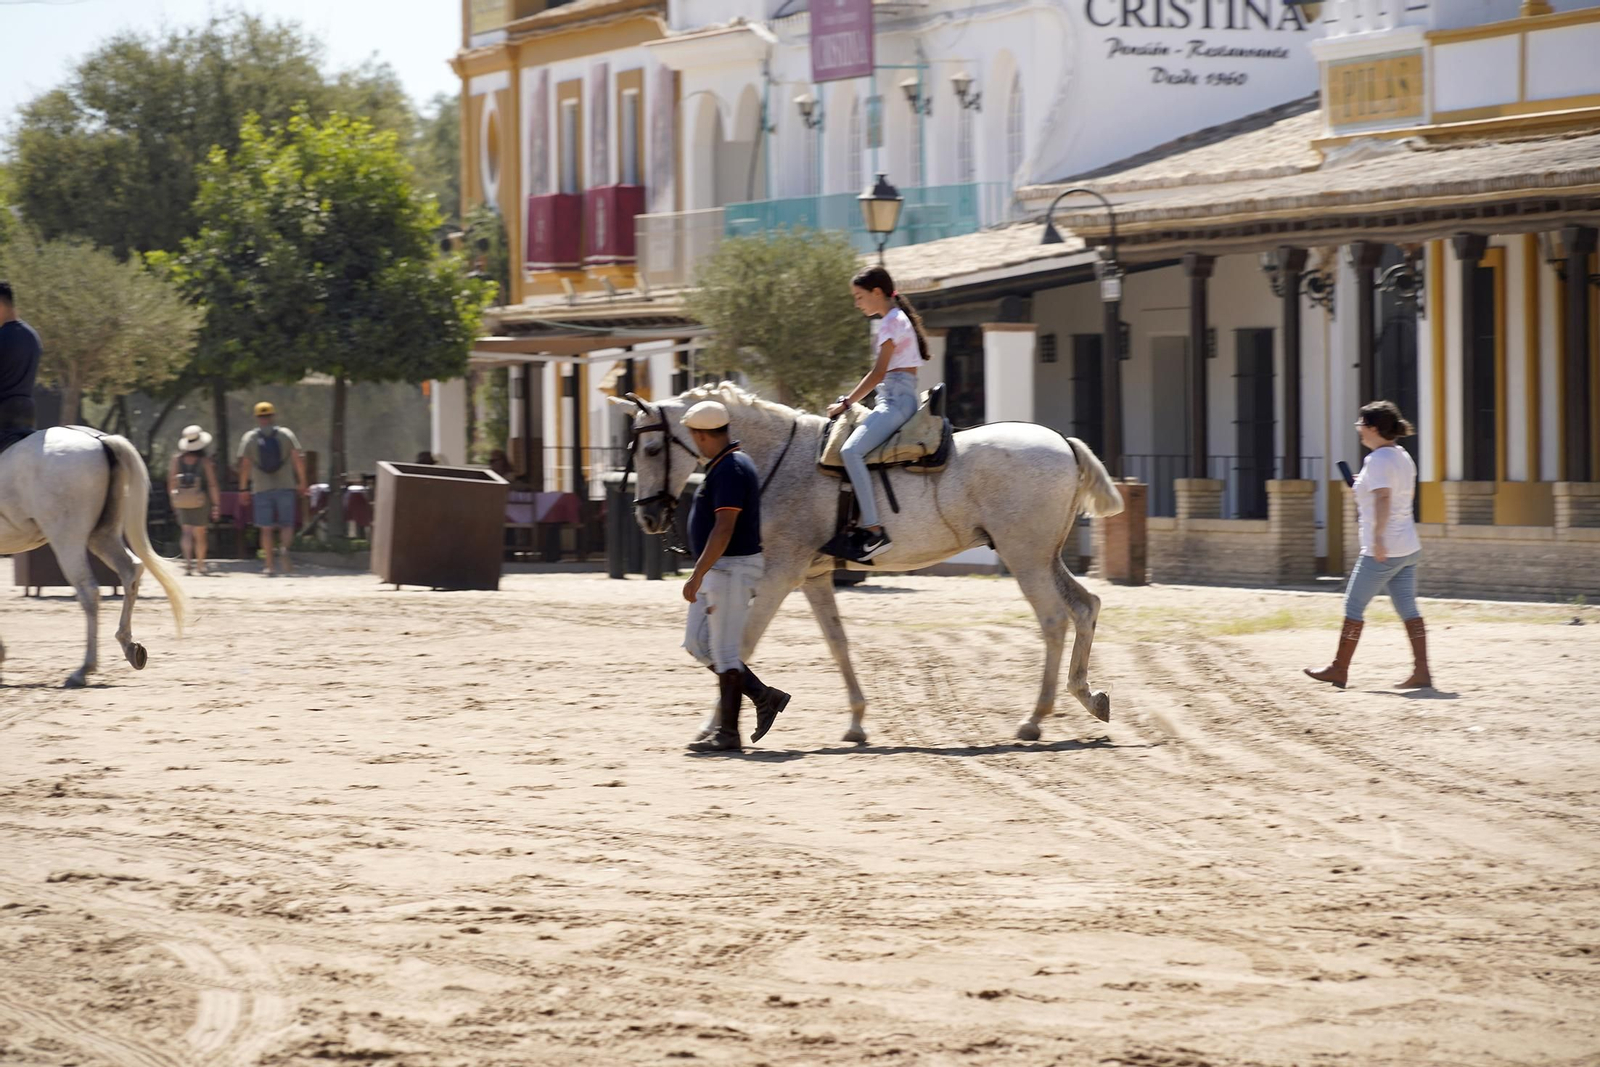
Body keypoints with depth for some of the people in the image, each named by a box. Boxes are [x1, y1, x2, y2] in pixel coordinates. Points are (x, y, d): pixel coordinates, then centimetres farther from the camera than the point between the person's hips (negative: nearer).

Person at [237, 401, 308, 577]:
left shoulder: (249, 438, 2)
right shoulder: (286, 434, 3)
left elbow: (244, 465, -2)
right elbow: (299, 459, -3)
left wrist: (244, 489, 4)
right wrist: (302, 482, 6)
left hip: (261, 488, 0)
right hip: (285, 486, 0)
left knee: (266, 529, 5)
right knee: (287, 524, 7)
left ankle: (268, 565, 1)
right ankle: (286, 548, -23)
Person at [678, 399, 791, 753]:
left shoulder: (729, 470, -19)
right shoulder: (724, 466, 13)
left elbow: (723, 529, -26)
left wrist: (697, 576, -26)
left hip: (731, 569, -11)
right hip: (717, 572, 11)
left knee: (725, 652, -5)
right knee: (698, 643, 13)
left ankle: (728, 734, 0)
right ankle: (765, 697, 16)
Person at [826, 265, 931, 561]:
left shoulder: (891, 322, -10)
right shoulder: (897, 319, 21)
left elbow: (878, 373, -14)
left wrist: (846, 403, -7)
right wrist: (850, 402, 22)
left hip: (896, 400, -11)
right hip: (897, 400, 11)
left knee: (852, 450, -27)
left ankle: (874, 530, -35)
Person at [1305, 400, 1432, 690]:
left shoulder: (1377, 460, -14)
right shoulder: (1403, 457, 13)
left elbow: (1383, 498, -27)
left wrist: (1378, 535, -33)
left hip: (1382, 551, -9)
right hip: (1408, 547, 9)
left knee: (1354, 606, 3)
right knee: (1408, 609, 6)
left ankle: (1339, 669, 10)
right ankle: (1421, 671, 0)